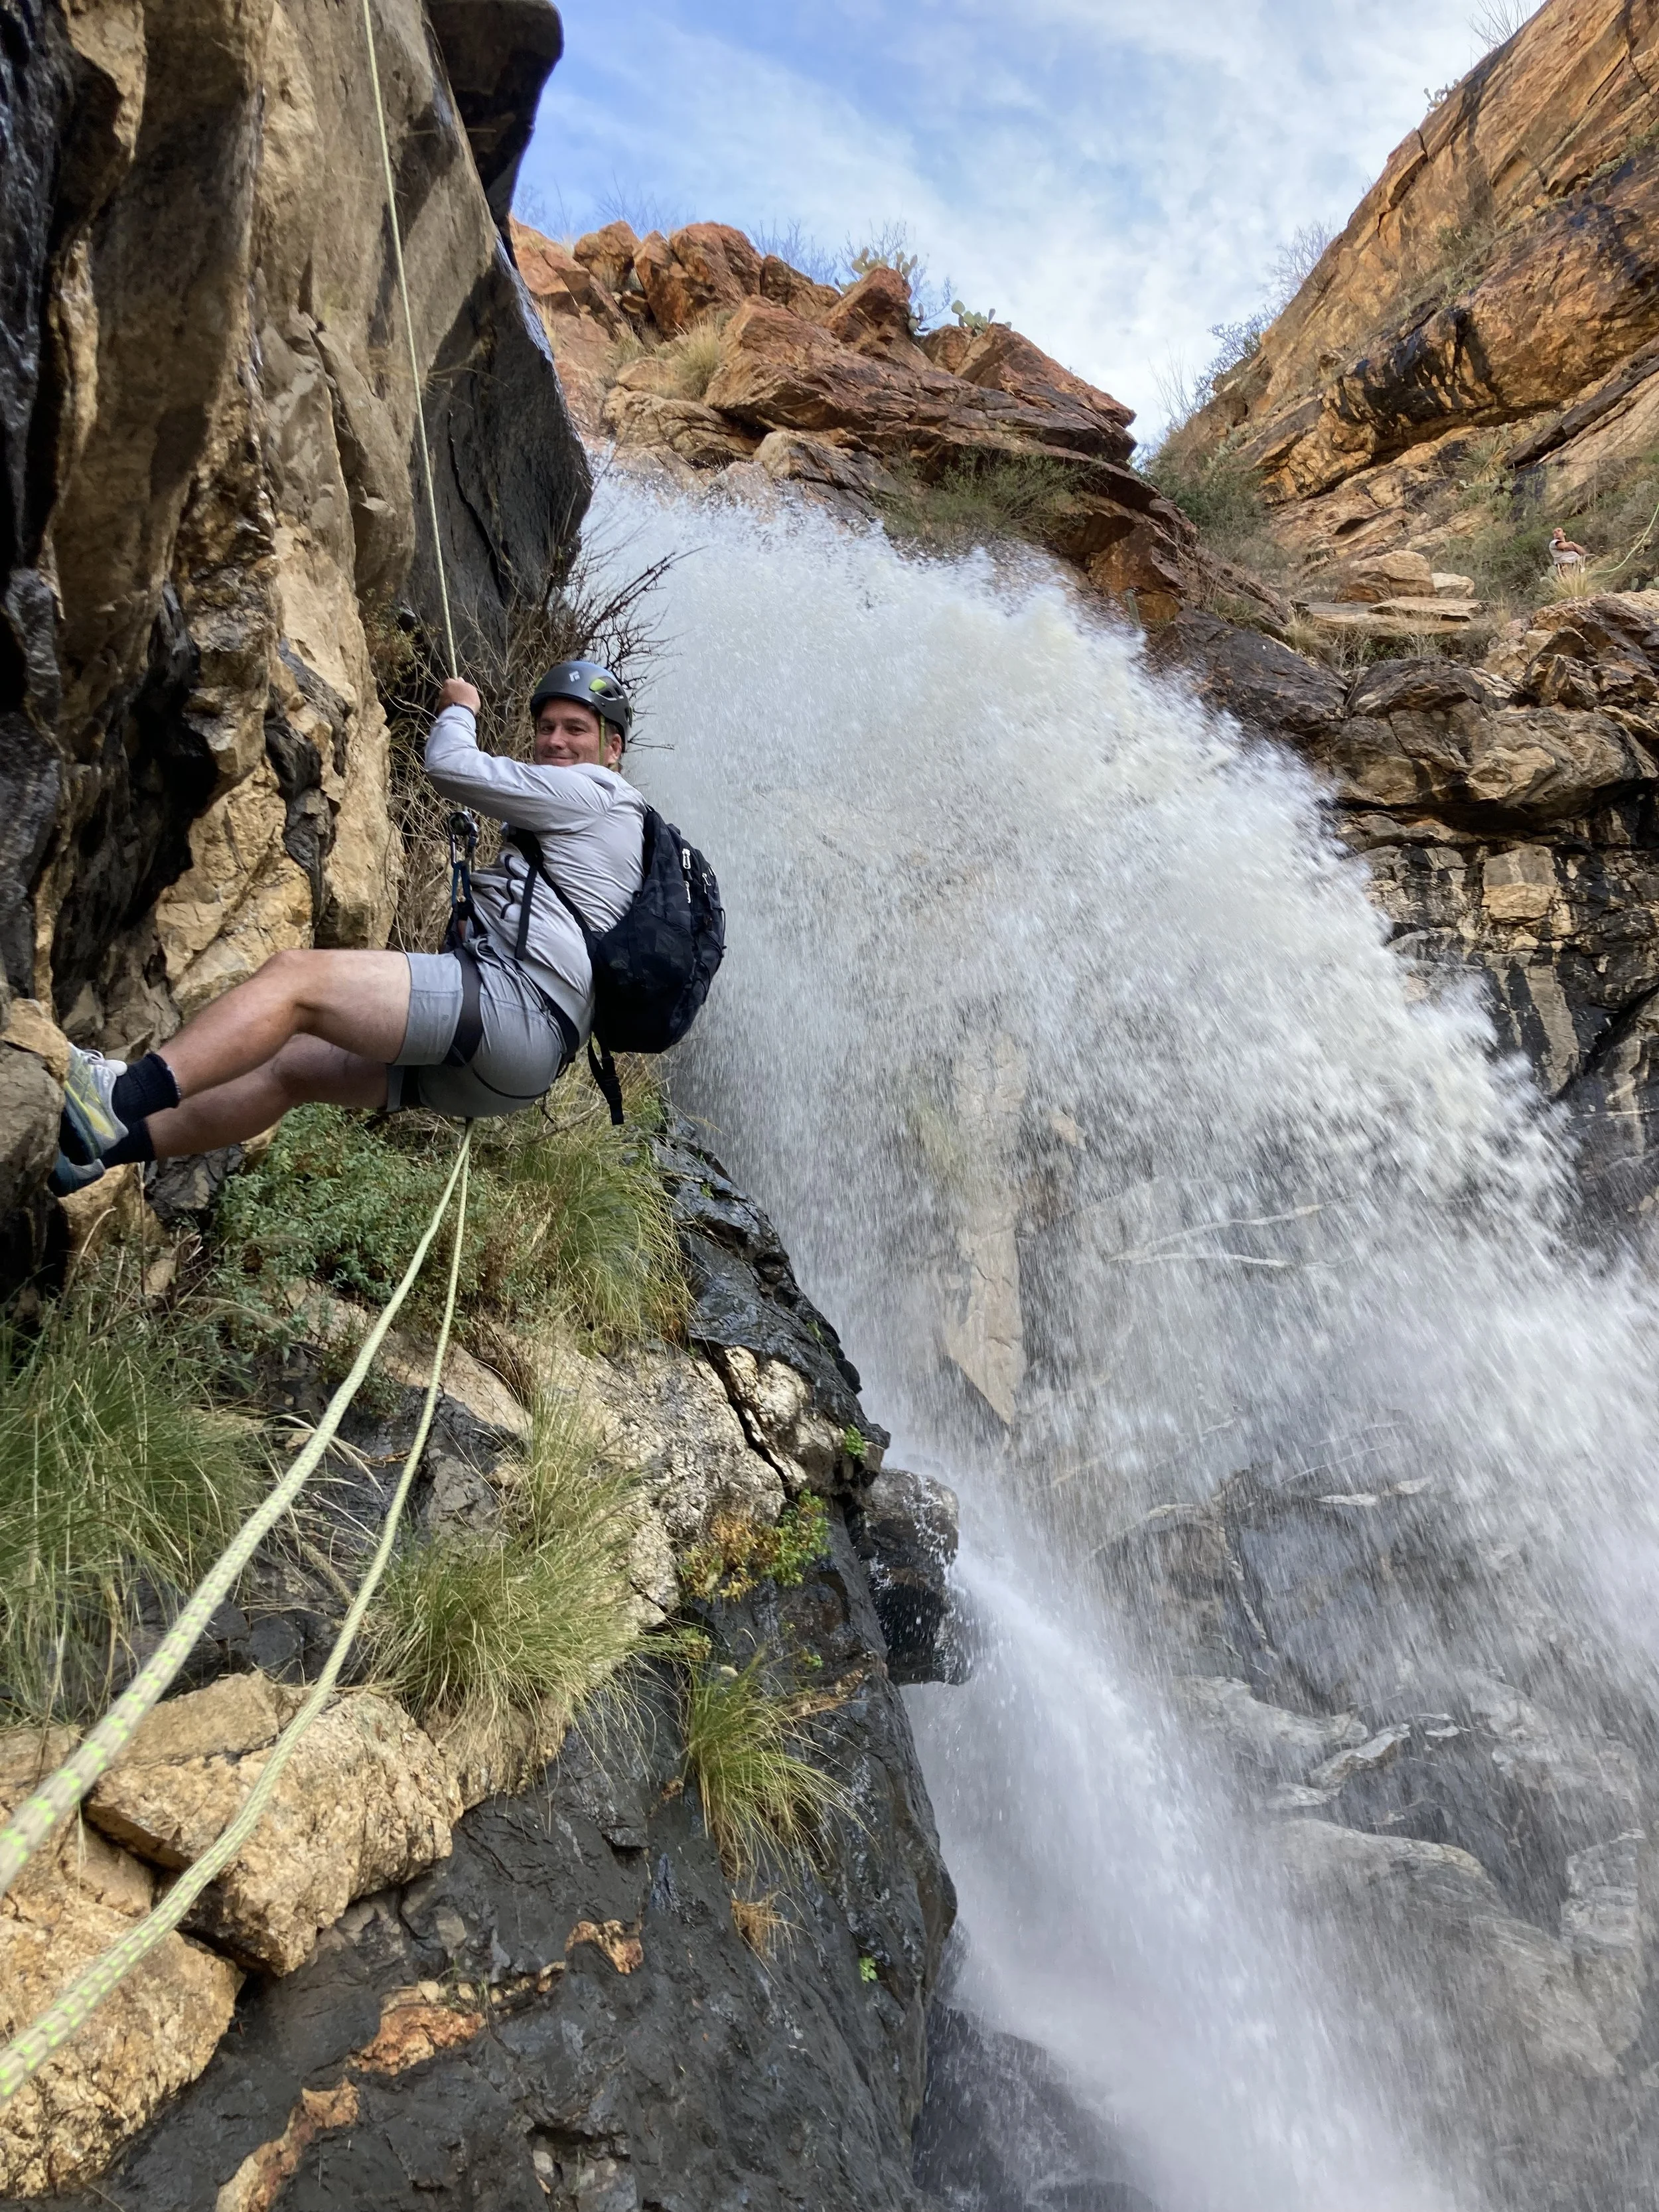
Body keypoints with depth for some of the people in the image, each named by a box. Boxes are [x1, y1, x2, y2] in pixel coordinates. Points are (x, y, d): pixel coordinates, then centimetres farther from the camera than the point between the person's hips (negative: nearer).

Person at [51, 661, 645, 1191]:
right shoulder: (566, 829, 32)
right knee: (291, 1063, 7)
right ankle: (97, 1144, 7)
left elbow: (448, 764, 0)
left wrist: (459, 709, 20)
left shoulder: (594, 790, 3)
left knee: (294, 976, -18)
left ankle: (118, 1096, -25)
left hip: (515, 1002, -10)